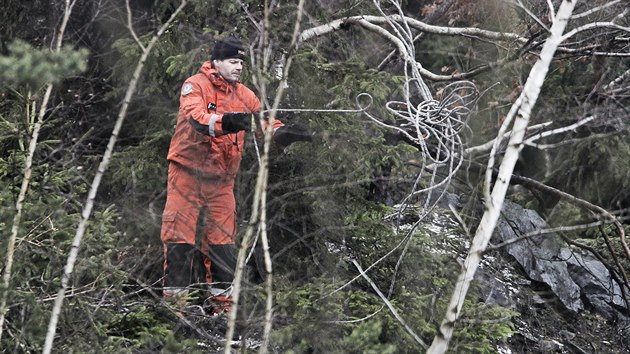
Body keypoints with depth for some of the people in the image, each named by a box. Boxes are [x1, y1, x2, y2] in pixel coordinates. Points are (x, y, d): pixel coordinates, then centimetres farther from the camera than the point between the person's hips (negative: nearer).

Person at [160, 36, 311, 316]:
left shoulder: (245, 96, 7)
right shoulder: (195, 85, -9)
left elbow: (264, 123, 0)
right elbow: (194, 116, -28)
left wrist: (284, 133, -22)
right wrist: (224, 122, -45)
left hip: (221, 179, 5)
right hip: (187, 173, -4)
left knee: (222, 242, 6)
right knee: (179, 239, -4)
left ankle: (223, 304, 12)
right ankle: (174, 301, 1)